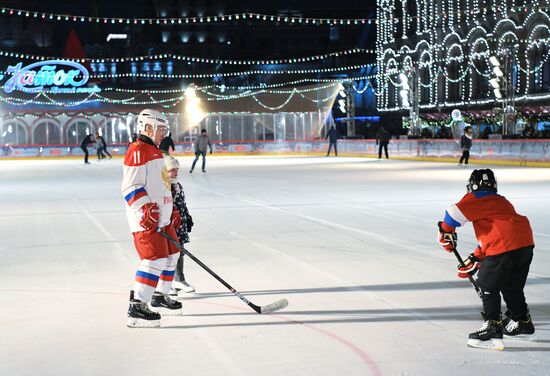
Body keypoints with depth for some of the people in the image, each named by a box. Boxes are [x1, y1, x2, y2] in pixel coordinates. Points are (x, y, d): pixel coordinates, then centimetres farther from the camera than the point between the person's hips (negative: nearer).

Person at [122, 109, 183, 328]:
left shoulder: (155, 151, 21)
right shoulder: (137, 150, -12)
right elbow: (131, 186, -20)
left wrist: (172, 211, 27)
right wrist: (147, 209, -28)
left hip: (161, 217, 11)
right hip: (146, 219, -11)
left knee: (171, 254, 18)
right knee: (156, 258, -18)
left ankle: (160, 297, 33)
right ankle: (137, 308, -18)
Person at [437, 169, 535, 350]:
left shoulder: (477, 199, 5)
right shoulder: (500, 201, 31)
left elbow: (455, 213, -10)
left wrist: (446, 233, 8)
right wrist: (474, 261, 32)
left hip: (505, 248, -9)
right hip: (526, 245, 9)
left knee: (488, 285, 3)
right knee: (512, 286, 25)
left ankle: (493, 328, -3)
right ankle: (522, 322, 39)